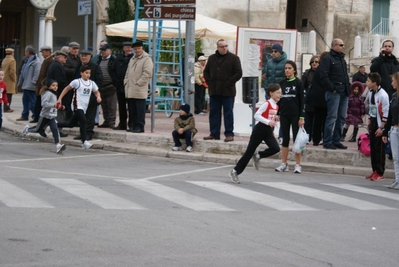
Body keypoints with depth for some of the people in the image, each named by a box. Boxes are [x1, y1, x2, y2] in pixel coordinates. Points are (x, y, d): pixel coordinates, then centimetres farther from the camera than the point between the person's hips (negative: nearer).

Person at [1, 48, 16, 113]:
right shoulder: (12, 60, -14)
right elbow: (12, 72, -20)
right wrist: (14, 79, -9)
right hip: (10, 81, -8)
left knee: (6, 95, 14)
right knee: (9, 95, -4)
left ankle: (6, 107, 18)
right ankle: (7, 108, -4)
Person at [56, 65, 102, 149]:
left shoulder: (91, 83, 6)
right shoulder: (77, 82, -8)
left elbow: (96, 92, 18)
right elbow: (67, 89, 1)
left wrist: (98, 97, -5)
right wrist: (60, 99, -3)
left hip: (84, 108, 6)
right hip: (77, 106, -6)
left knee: (71, 124, 14)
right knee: (83, 120, -23)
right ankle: (84, 141, -22)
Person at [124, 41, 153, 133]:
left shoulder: (147, 59, -6)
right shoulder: (132, 59, 22)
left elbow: (147, 74, -14)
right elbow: (128, 72, 27)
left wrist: (138, 83, -15)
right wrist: (126, 81, 13)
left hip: (139, 90, -8)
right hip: (130, 89, 8)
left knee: (140, 110, -7)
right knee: (131, 110, 10)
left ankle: (139, 126, -4)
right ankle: (132, 126, 16)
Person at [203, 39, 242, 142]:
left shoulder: (234, 58, -2)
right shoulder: (212, 58, 12)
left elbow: (238, 73, -5)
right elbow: (206, 72, 19)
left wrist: (229, 83, -11)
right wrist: (209, 82, 4)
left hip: (227, 91, -4)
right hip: (214, 91, 5)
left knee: (228, 113, -2)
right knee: (214, 112, 7)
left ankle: (229, 134, 2)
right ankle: (214, 133, 14)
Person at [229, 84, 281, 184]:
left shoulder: (276, 106, 8)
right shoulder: (267, 104, -14)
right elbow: (256, 115, -23)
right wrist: (268, 122, -31)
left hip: (268, 131, 7)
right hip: (260, 129, -7)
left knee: (276, 148, -17)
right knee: (249, 152, -2)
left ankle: (257, 156, 4)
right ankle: (235, 171, 9)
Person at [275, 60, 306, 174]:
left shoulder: (298, 83, -3)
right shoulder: (281, 83, 8)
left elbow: (302, 100, -5)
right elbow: (279, 99, 12)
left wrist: (302, 117, -11)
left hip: (295, 115, -4)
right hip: (284, 115, 4)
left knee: (296, 139, 0)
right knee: (285, 139, 7)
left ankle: (298, 165, 3)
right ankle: (284, 164, 10)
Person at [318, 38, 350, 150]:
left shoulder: (342, 59, 21)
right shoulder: (327, 59, -4)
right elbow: (323, 76, -13)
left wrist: (348, 89, 13)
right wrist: (332, 88, -16)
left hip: (344, 93, 8)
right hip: (334, 92, -8)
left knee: (341, 118, 8)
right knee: (332, 117, -9)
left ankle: (336, 141, 13)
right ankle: (327, 142, -5)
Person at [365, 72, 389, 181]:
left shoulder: (383, 95, -19)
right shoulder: (371, 93, 6)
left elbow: (386, 113, -18)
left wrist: (381, 127, -17)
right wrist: (369, 121, 15)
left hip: (380, 125, -8)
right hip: (373, 124, 8)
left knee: (379, 150, -2)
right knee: (372, 148, 11)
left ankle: (380, 173, 4)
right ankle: (375, 170, 19)